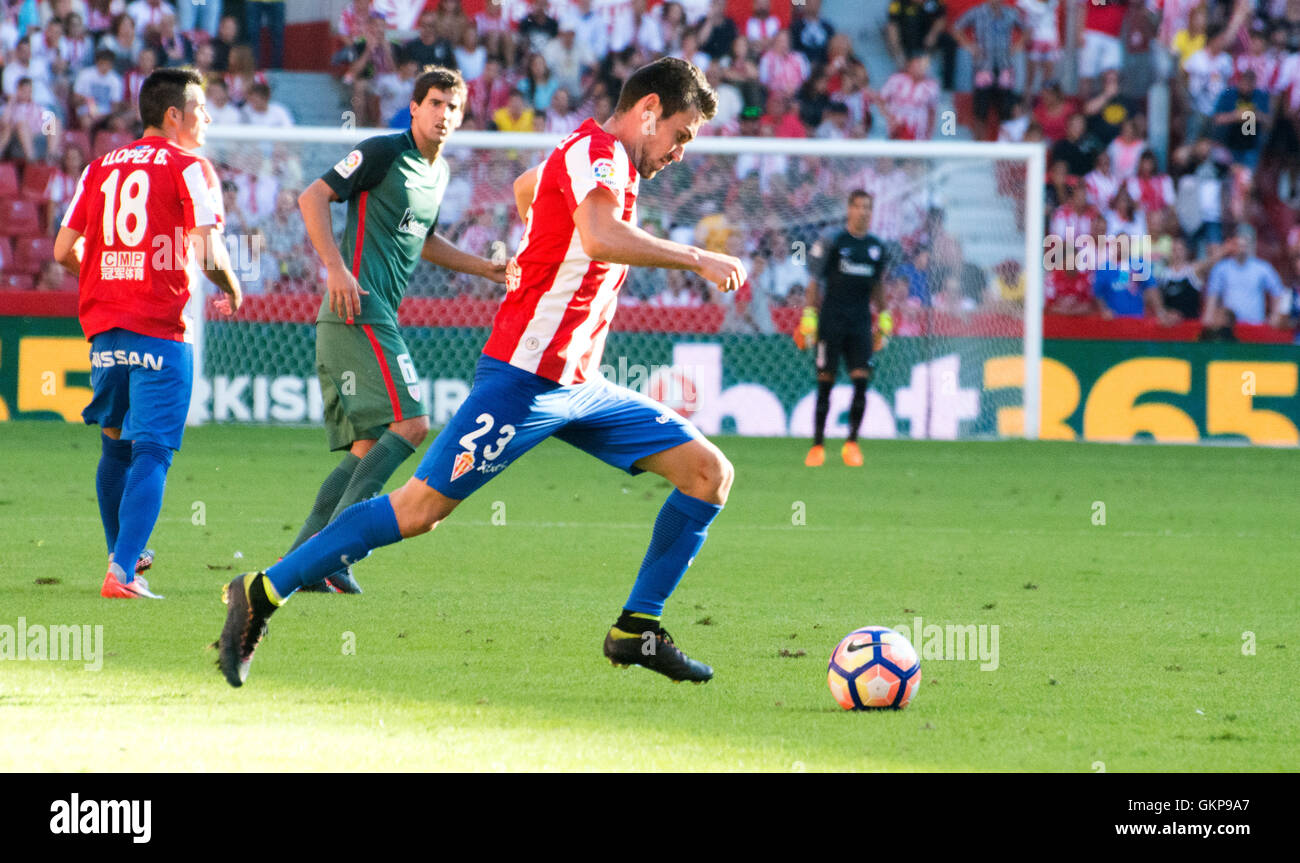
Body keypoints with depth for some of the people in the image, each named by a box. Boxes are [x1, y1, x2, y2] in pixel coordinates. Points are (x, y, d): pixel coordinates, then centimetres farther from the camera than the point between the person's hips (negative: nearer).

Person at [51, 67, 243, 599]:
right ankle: (123, 571, -19)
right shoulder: (189, 167, -4)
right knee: (152, 451, -7)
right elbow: (208, 254, -13)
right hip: (159, 328, -6)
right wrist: (232, 291, 7)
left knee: (115, 446, 21)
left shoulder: (100, 168, 13)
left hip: (101, 324, 6)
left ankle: (121, 552, 33)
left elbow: (64, 250, 10)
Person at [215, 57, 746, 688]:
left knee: (710, 473, 2)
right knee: (420, 508, -12)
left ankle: (637, 631, 4)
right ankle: (264, 593, -2)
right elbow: (600, 238, -33)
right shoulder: (596, 151, -12)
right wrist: (696, 260, -25)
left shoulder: (597, 156, 18)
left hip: (579, 387, 10)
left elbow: (524, 187, 40)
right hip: (524, 379, -10)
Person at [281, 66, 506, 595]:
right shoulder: (383, 152, -5)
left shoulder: (439, 172, 21)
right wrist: (336, 268, -19)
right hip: (358, 308, -9)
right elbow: (312, 198, -9)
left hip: (378, 317, 9)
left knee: (369, 446, 6)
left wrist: (488, 269, 30)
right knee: (410, 423, -19)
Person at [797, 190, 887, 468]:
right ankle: (818, 445, 6)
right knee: (825, 382, -2)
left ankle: (852, 443, 1)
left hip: (860, 321, 3)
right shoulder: (833, 241, -2)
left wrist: (883, 316, 18)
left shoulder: (876, 246, 11)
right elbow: (815, 280, -1)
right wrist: (809, 315, -6)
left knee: (861, 380, -8)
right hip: (831, 318, -3)